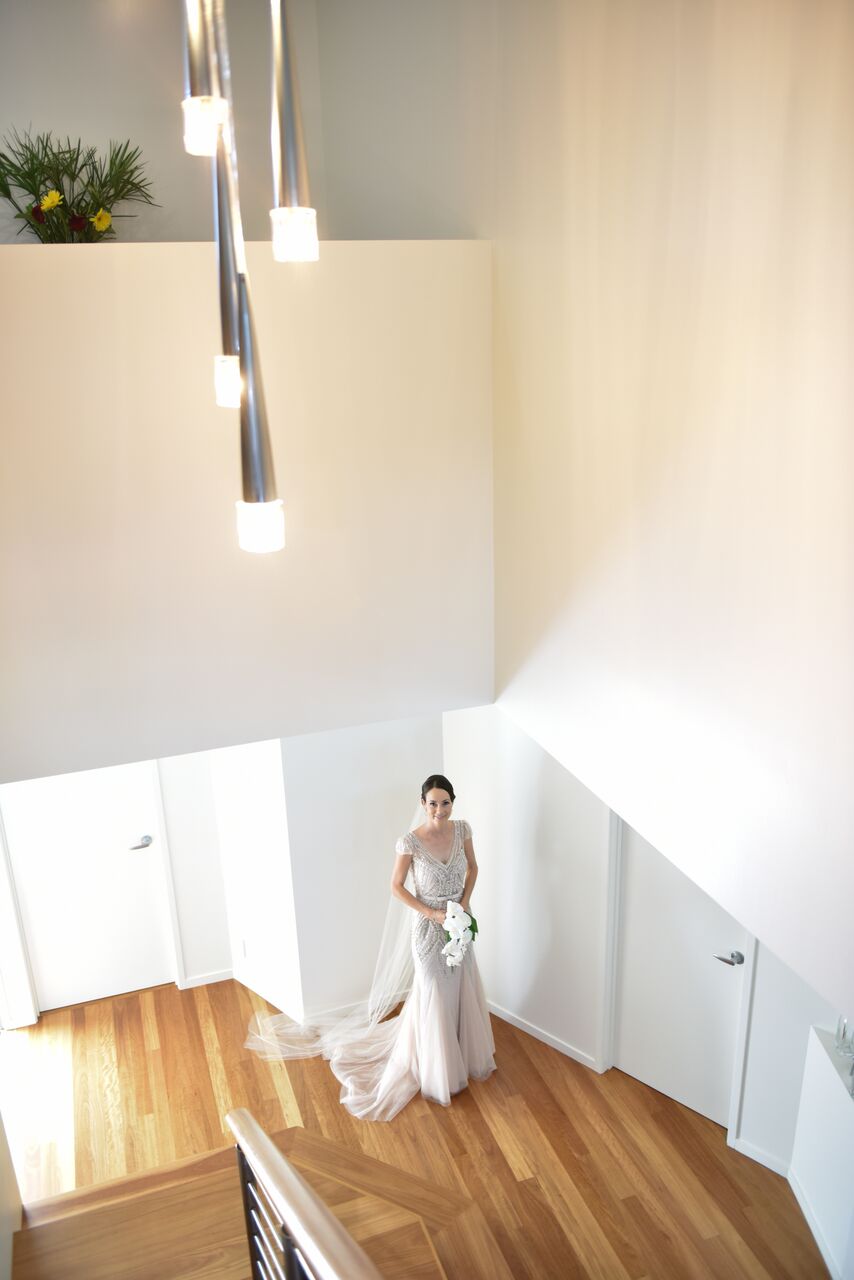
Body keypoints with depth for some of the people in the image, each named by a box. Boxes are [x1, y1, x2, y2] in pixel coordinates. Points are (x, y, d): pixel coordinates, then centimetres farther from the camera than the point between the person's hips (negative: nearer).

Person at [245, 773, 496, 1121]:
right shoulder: (410, 842, -22)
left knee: (463, 993, 19)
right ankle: (435, 1071, 29)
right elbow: (397, 887, -12)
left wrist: (465, 901, -5)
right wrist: (433, 913, -18)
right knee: (434, 999, 8)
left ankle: (464, 1055, 43)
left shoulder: (462, 829, -8)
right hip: (429, 930, -5)